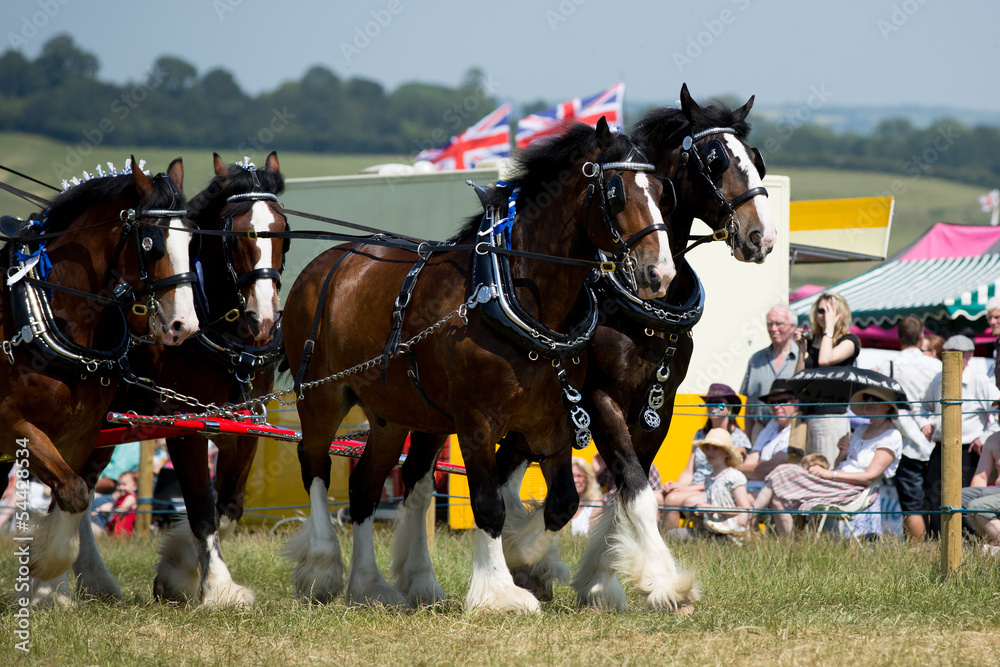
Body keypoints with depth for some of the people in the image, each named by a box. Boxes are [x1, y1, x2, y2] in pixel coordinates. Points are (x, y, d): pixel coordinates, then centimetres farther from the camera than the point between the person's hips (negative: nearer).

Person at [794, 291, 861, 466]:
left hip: (832, 415, -6)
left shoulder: (849, 341, 0)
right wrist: (802, 349, 5)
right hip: (806, 415, 6)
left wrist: (830, 327, -9)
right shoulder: (811, 342, 17)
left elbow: (825, 360, -18)